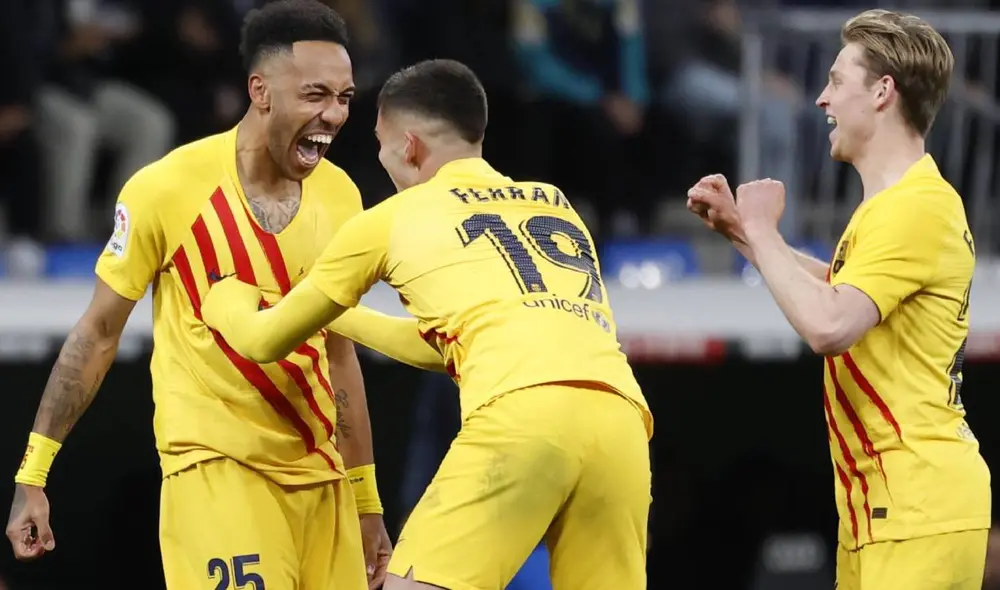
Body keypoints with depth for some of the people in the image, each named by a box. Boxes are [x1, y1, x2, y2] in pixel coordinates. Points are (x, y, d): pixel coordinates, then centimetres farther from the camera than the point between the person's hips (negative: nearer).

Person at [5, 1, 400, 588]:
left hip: (320, 473, 5)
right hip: (215, 465, -5)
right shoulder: (168, 187, -10)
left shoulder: (340, 196, 5)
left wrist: (367, 504, 16)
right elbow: (99, 333, -1)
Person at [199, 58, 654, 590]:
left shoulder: (393, 218, 19)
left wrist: (229, 300, 54)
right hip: (621, 421, 5)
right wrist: (342, 321, 59)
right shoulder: (558, 207, 32)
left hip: (523, 413, -5)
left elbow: (265, 341, 29)